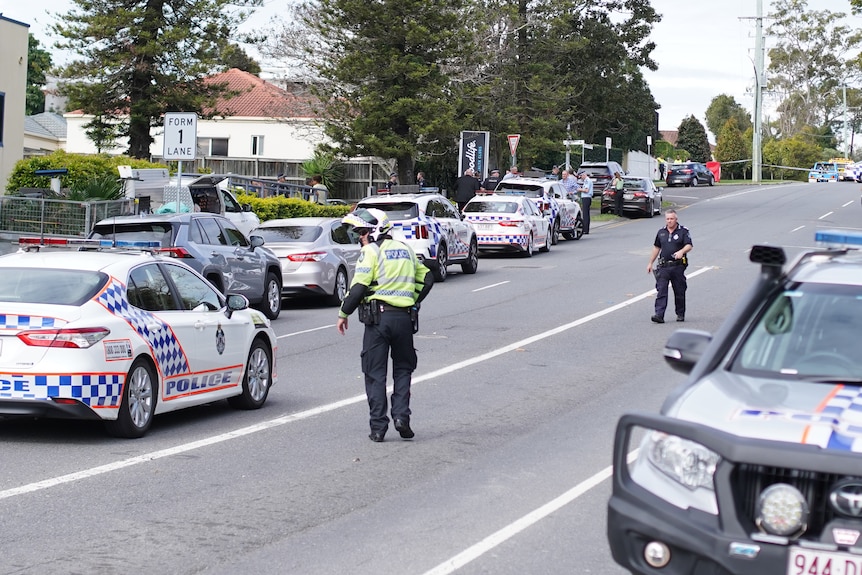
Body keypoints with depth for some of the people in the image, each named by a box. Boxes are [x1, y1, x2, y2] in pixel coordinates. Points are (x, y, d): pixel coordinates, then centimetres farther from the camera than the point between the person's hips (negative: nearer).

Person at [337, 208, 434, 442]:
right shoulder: (405, 249, 16)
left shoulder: (371, 251, -5)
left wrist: (343, 313, -2)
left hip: (378, 317, -5)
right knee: (403, 368, 18)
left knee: (375, 373, 3)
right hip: (405, 317, 5)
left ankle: (378, 427, 1)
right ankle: (401, 416, 3)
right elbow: (426, 279, 19)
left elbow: (359, 287, -13)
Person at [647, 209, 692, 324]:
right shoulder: (661, 232, 12)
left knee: (679, 292, 7)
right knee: (661, 291, -8)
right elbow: (656, 247, 20)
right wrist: (650, 263, 20)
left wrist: (681, 251, -32)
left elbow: (689, 246, -10)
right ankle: (659, 315, -13)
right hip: (663, 266, 3)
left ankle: (680, 314, 21)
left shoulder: (683, 231, -1)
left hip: (678, 266, -3)